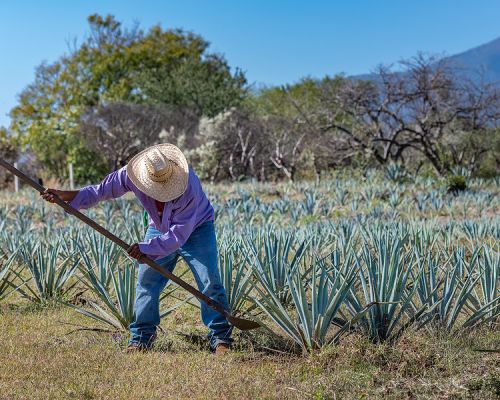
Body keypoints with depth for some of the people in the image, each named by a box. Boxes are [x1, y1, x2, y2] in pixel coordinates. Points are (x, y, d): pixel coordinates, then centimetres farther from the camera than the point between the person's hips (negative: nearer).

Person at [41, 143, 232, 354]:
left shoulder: (189, 186, -38)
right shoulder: (132, 174, -25)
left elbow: (179, 235, -35)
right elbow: (102, 190, -12)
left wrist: (146, 248, -35)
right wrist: (64, 195, -19)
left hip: (196, 230, -4)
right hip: (159, 230, 4)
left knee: (210, 283, -11)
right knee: (146, 282, 0)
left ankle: (220, 339, -1)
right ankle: (141, 338, 11)